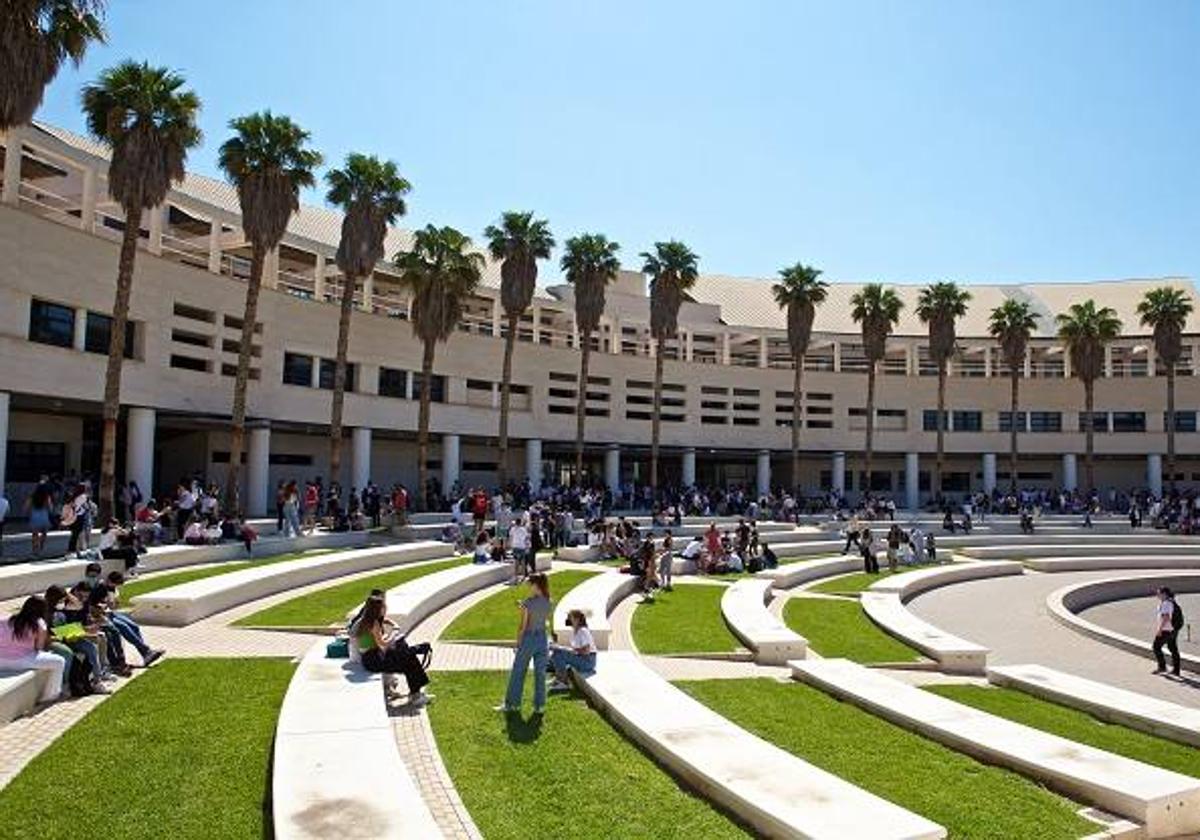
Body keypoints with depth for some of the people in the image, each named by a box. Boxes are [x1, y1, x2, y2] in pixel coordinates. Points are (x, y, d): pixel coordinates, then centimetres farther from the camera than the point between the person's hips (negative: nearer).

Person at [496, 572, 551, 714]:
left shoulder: (528, 603, -17)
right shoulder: (548, 603, 0)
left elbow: (523, 626, -13)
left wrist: (518, 643, -2)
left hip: (528, 638, -5)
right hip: (542, 638, 5)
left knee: (518, 672, 9)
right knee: (540, 673, 10)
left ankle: (512, 703, 17)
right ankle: (539, 705, 13)